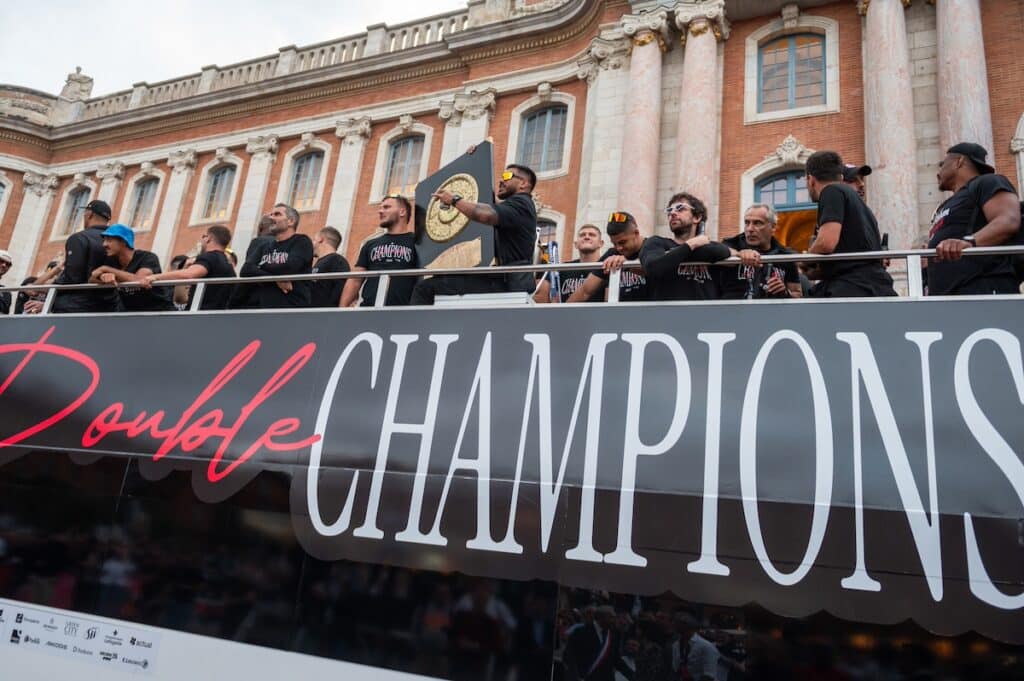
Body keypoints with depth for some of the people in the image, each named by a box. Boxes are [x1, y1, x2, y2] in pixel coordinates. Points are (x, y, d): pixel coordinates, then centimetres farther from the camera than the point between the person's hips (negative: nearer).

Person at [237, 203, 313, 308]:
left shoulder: (301, 242, 5)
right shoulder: (264, 246, 20)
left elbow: (289, 268, -13)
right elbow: (246, 271, 4)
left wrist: (261, 267, 4)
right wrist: (275, 279, -11)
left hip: (293, 311, -5)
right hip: (264, 311, 5)